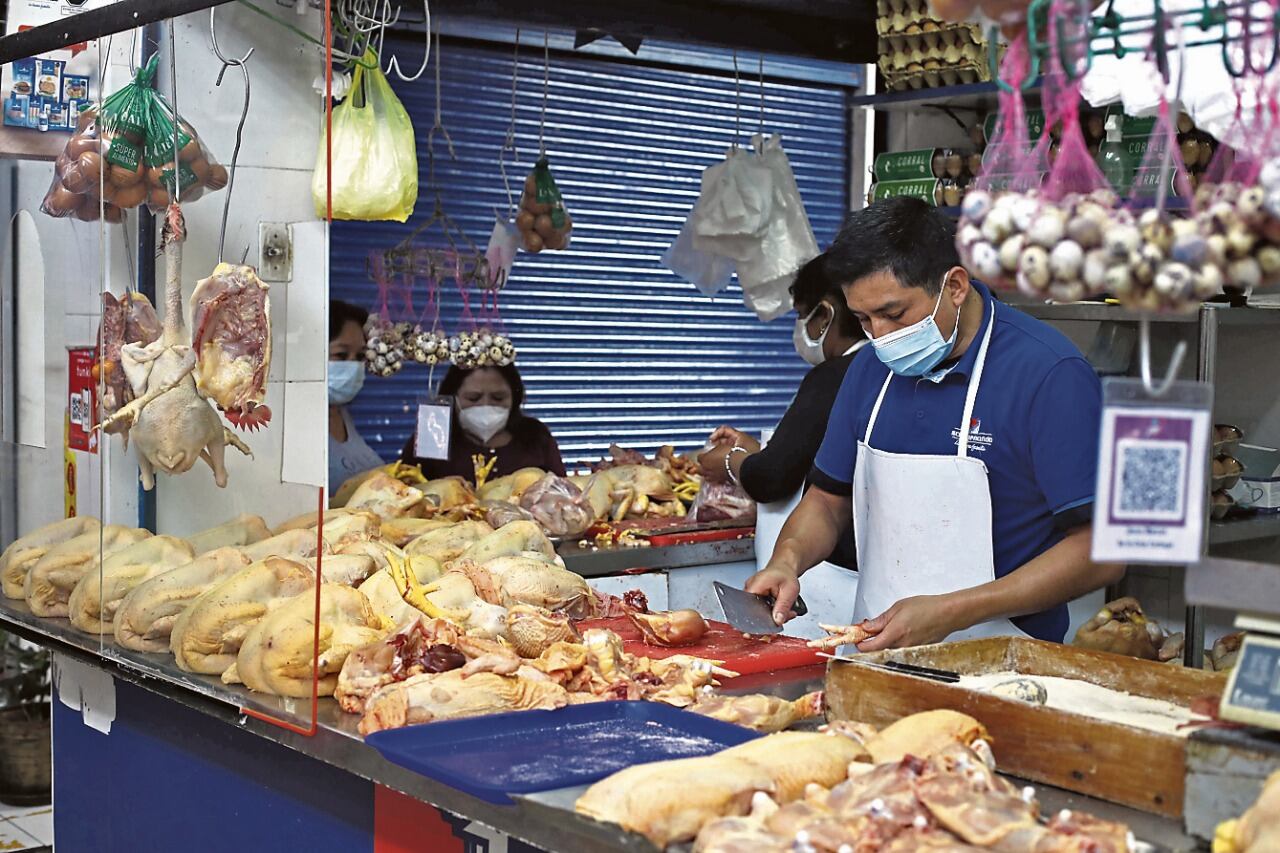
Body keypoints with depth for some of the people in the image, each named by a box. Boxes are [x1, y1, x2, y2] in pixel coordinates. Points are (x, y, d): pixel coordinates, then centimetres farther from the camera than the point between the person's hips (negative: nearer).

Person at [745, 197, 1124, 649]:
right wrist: (787, 559, -3)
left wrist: (949, 613, -19)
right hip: (876, 652, 5)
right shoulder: (871, 370, 9)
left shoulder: (1051, 374, -12)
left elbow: (1101, 552, -14)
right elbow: (828, 500, 19)